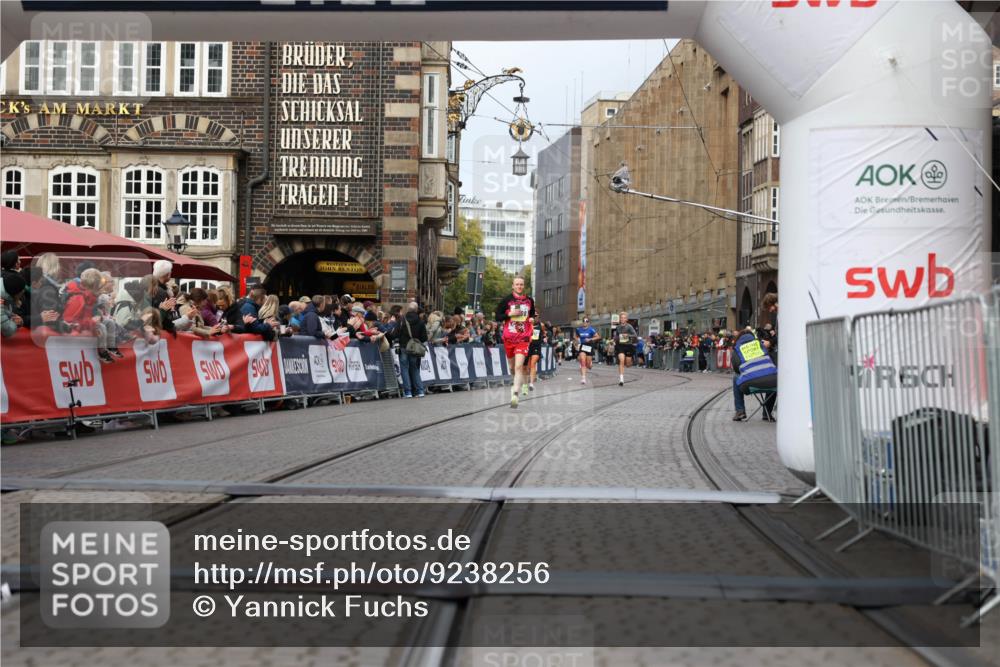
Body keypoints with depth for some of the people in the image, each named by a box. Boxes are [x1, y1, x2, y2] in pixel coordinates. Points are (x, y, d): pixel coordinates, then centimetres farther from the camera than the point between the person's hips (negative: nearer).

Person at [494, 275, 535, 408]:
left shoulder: (529, 300, 7)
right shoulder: (507, 300, 0)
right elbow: (497, 317, 0)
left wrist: (532, 319, 3)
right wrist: (510, 314, -14)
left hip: (523, 338, -1)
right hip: (509, 337, 1)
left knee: (519, 366, -16)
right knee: (512, 366, 14)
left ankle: (515, 394, -21)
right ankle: (518, 381, 46)